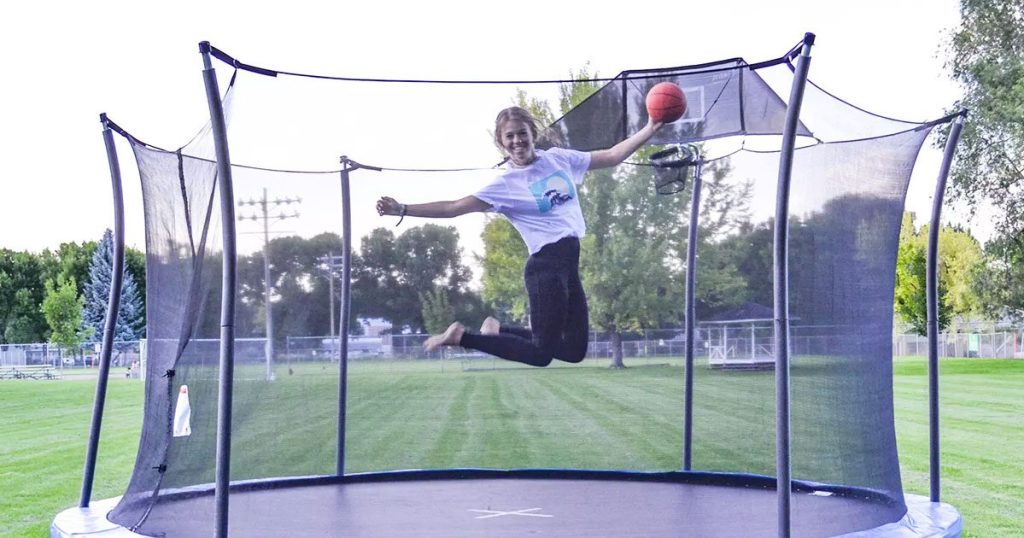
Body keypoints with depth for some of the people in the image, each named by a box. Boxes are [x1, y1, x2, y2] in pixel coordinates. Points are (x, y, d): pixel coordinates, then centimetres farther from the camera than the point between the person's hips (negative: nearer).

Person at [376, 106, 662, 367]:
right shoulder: (505, 184, -5)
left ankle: (498, 330, 23)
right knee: (541, 354, -10)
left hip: (569, 265, 7)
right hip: (546, 265, -6)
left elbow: (612, 156, 16)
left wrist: (651, 128, 7)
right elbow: (454, 207, -10)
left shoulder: (558, 158, 10)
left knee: (574, 351, 9)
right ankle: (462, 336, 3)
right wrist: (402, 209, -19)